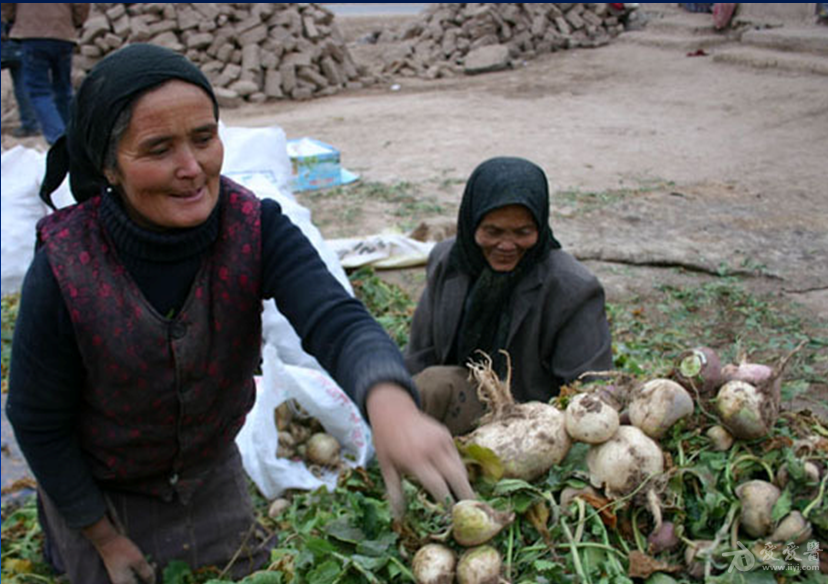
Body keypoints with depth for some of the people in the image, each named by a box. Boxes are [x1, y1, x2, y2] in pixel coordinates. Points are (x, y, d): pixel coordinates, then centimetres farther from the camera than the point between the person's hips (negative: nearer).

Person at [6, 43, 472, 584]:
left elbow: (335, 320, -40)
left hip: (212, 469, 3)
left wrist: (391, 406, -62)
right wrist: (103, 537, -9)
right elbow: (38, 422, -18)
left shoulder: (255, 228, -25)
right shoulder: (63, 271, -31)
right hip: (100, 487, -3)